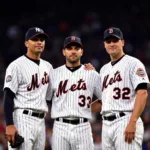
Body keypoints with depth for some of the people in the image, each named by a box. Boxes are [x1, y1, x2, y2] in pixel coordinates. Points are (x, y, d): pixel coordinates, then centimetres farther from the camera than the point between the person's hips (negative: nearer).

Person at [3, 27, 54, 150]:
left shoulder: (48, 66, 17)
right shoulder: (17, 66, -5)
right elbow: (8, 97, -10)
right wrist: (9, 125, -20)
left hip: (41, 121, 8)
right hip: (23, 120, -8)